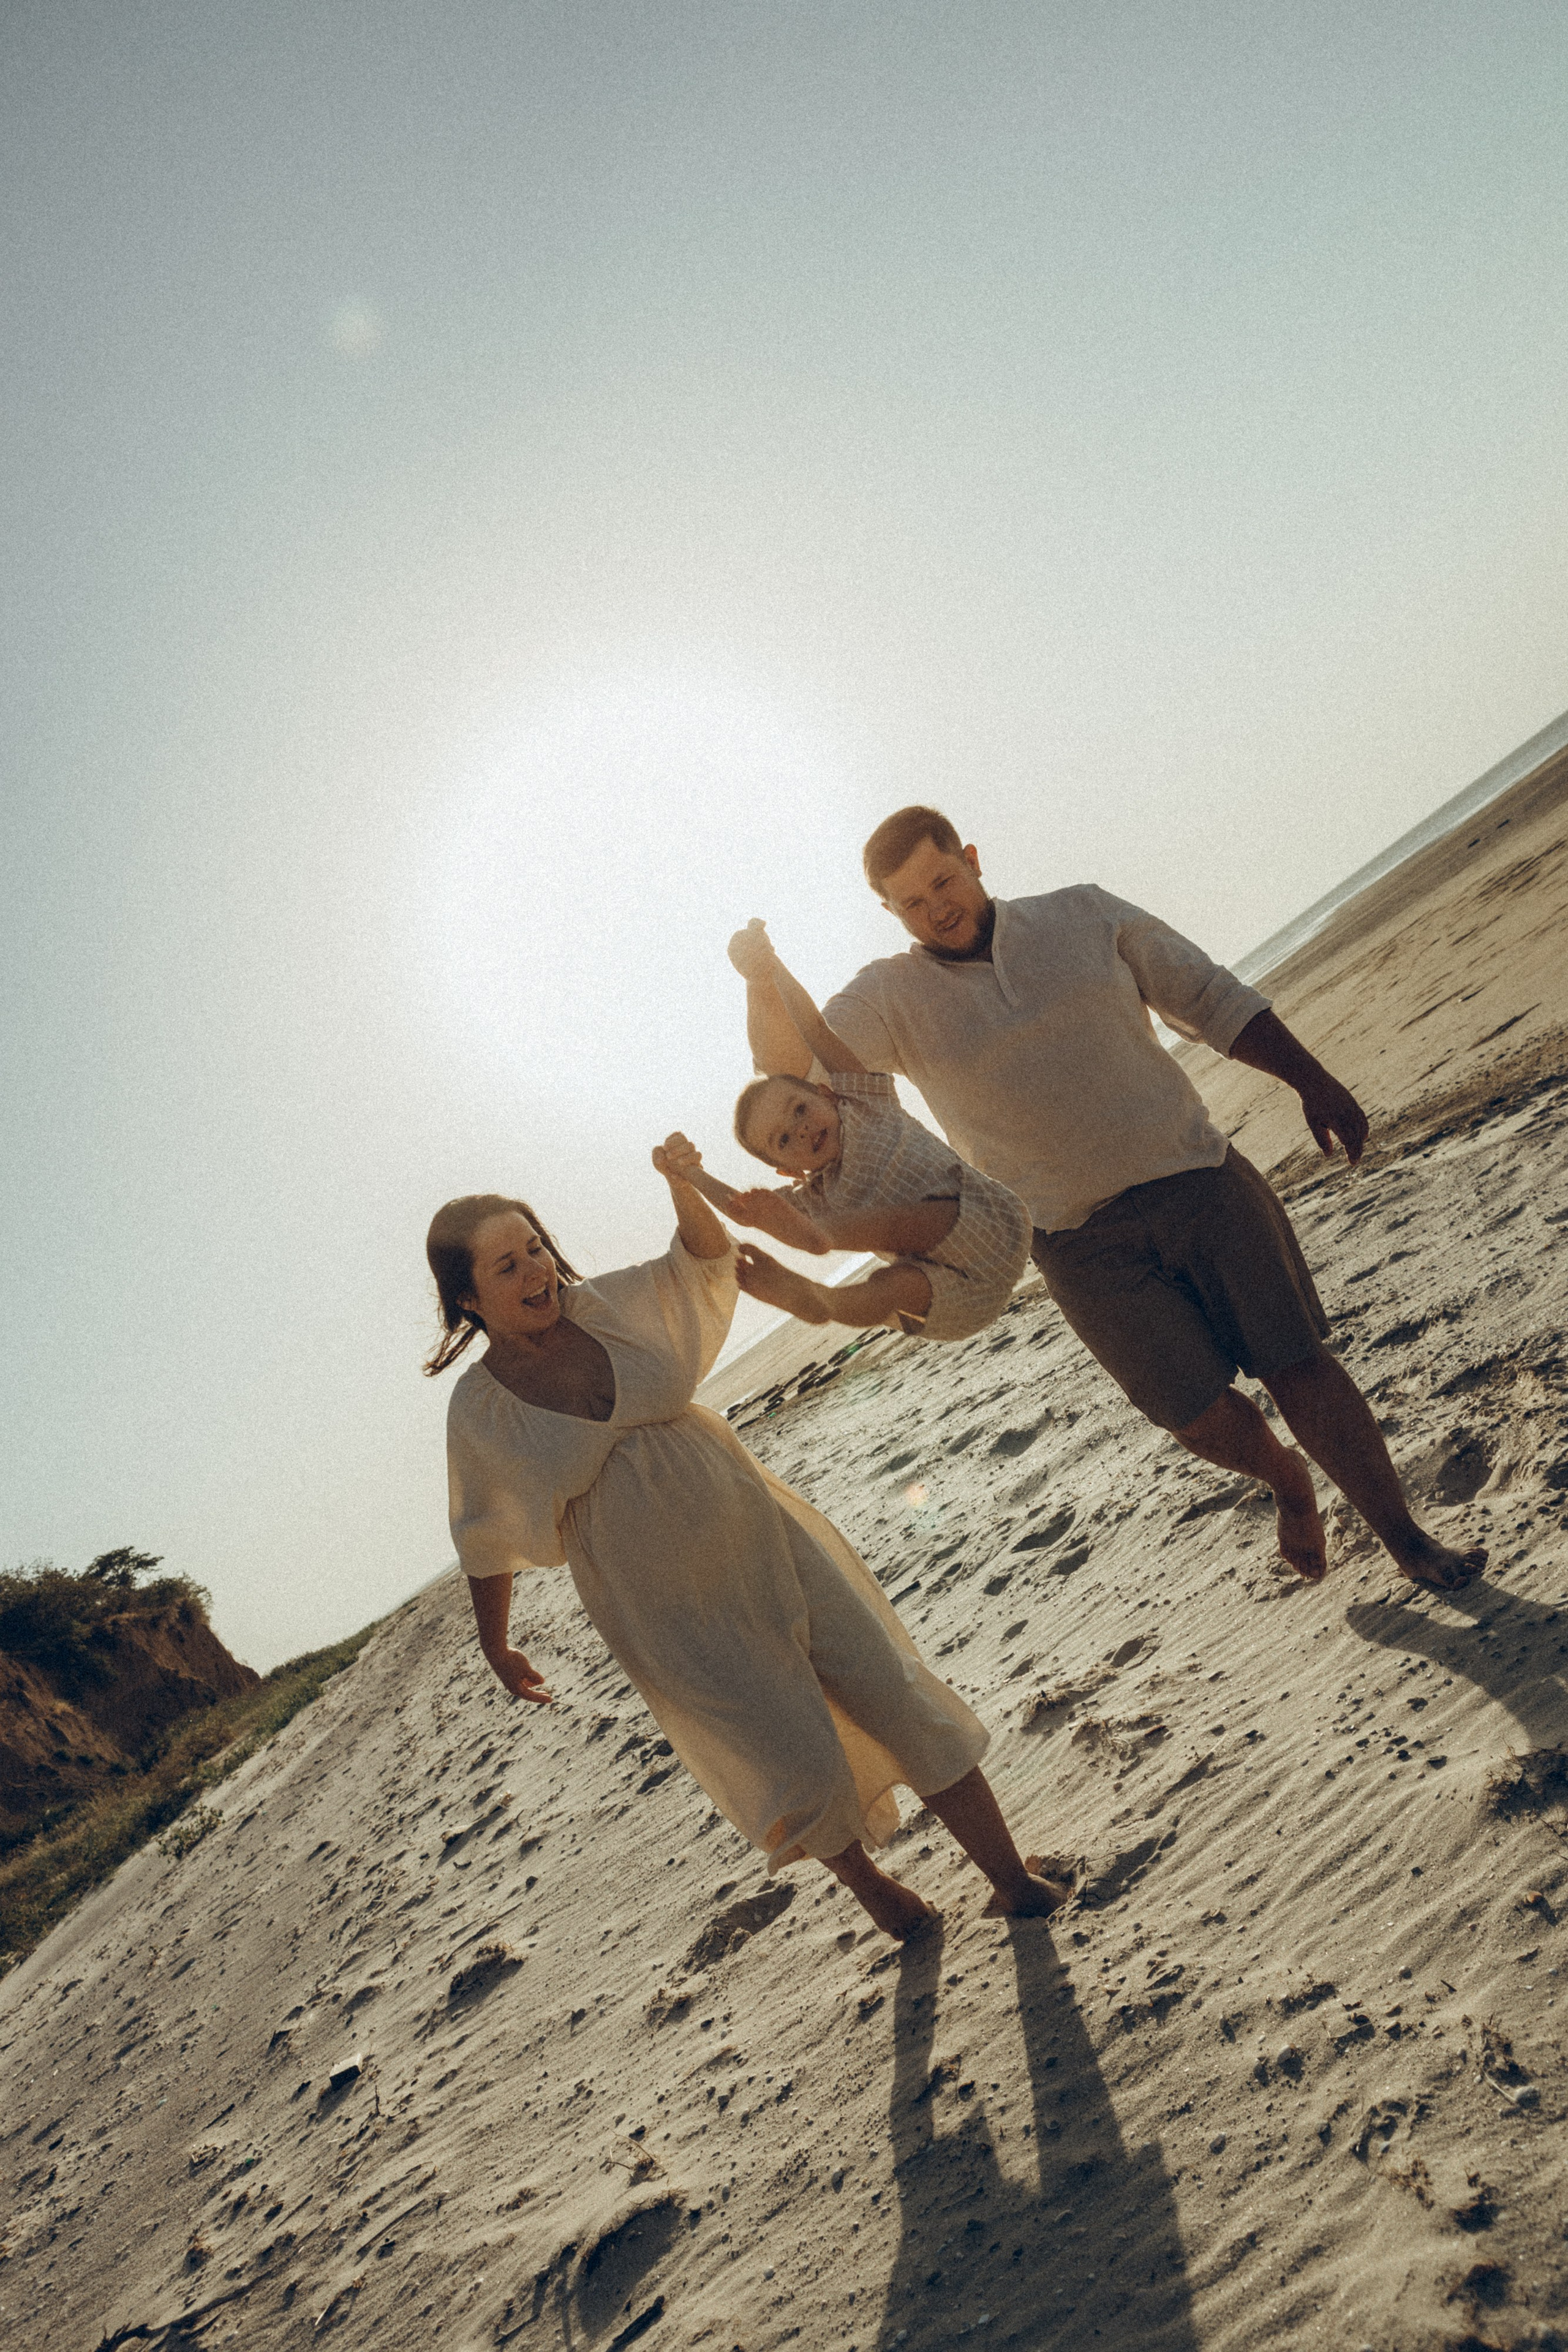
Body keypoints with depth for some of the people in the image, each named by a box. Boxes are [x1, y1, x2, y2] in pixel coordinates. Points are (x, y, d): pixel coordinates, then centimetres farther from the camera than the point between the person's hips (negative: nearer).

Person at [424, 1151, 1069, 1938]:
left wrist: (682, 1185, -21)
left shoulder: (604, 1306, -5)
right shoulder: (478, 1411, -10)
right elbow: (485, 1545, 3)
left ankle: (1013, 1878, 20)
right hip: (671, 1619, -2)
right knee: (804, 1769, -2)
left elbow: (704, 1259, -1)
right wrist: (496, 1650, 13)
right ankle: (865, 1883, 32)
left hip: (765, 1541, 3)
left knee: (898, 1701, 2)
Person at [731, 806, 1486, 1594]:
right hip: (1082, 1245, 0)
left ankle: (1404, 1538, 19)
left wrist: (1312, 1082, 5)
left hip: (1196, 1179, 1)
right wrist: (760, 977, -33)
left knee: (1296, 1365, -3)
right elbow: (791, 1063, -14)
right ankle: (1289, 1485, 35)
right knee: (1200, 1414, 0)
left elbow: (1213, 1000, 8)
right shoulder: (892, 997, 0)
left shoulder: (1084, 915, 4)